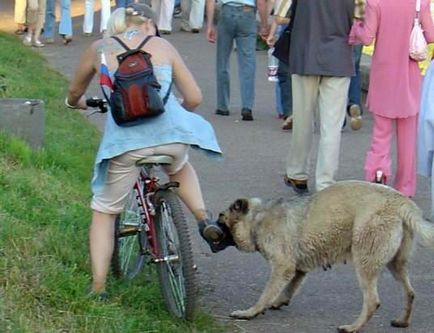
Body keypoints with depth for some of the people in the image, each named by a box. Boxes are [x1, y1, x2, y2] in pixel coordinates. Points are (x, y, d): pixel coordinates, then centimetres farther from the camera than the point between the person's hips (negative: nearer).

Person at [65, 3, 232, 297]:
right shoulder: (162, 46, 15)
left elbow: (74, 94, 29)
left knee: (104, 211, 18)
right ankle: (205, 220, 18)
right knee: (180, 166, 38)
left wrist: (78, 103, 54)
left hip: (125, 140, -1)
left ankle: (98, 288, 14)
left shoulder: (100, 49, 14)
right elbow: (194, 98, 13)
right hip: (170, 131, 1)